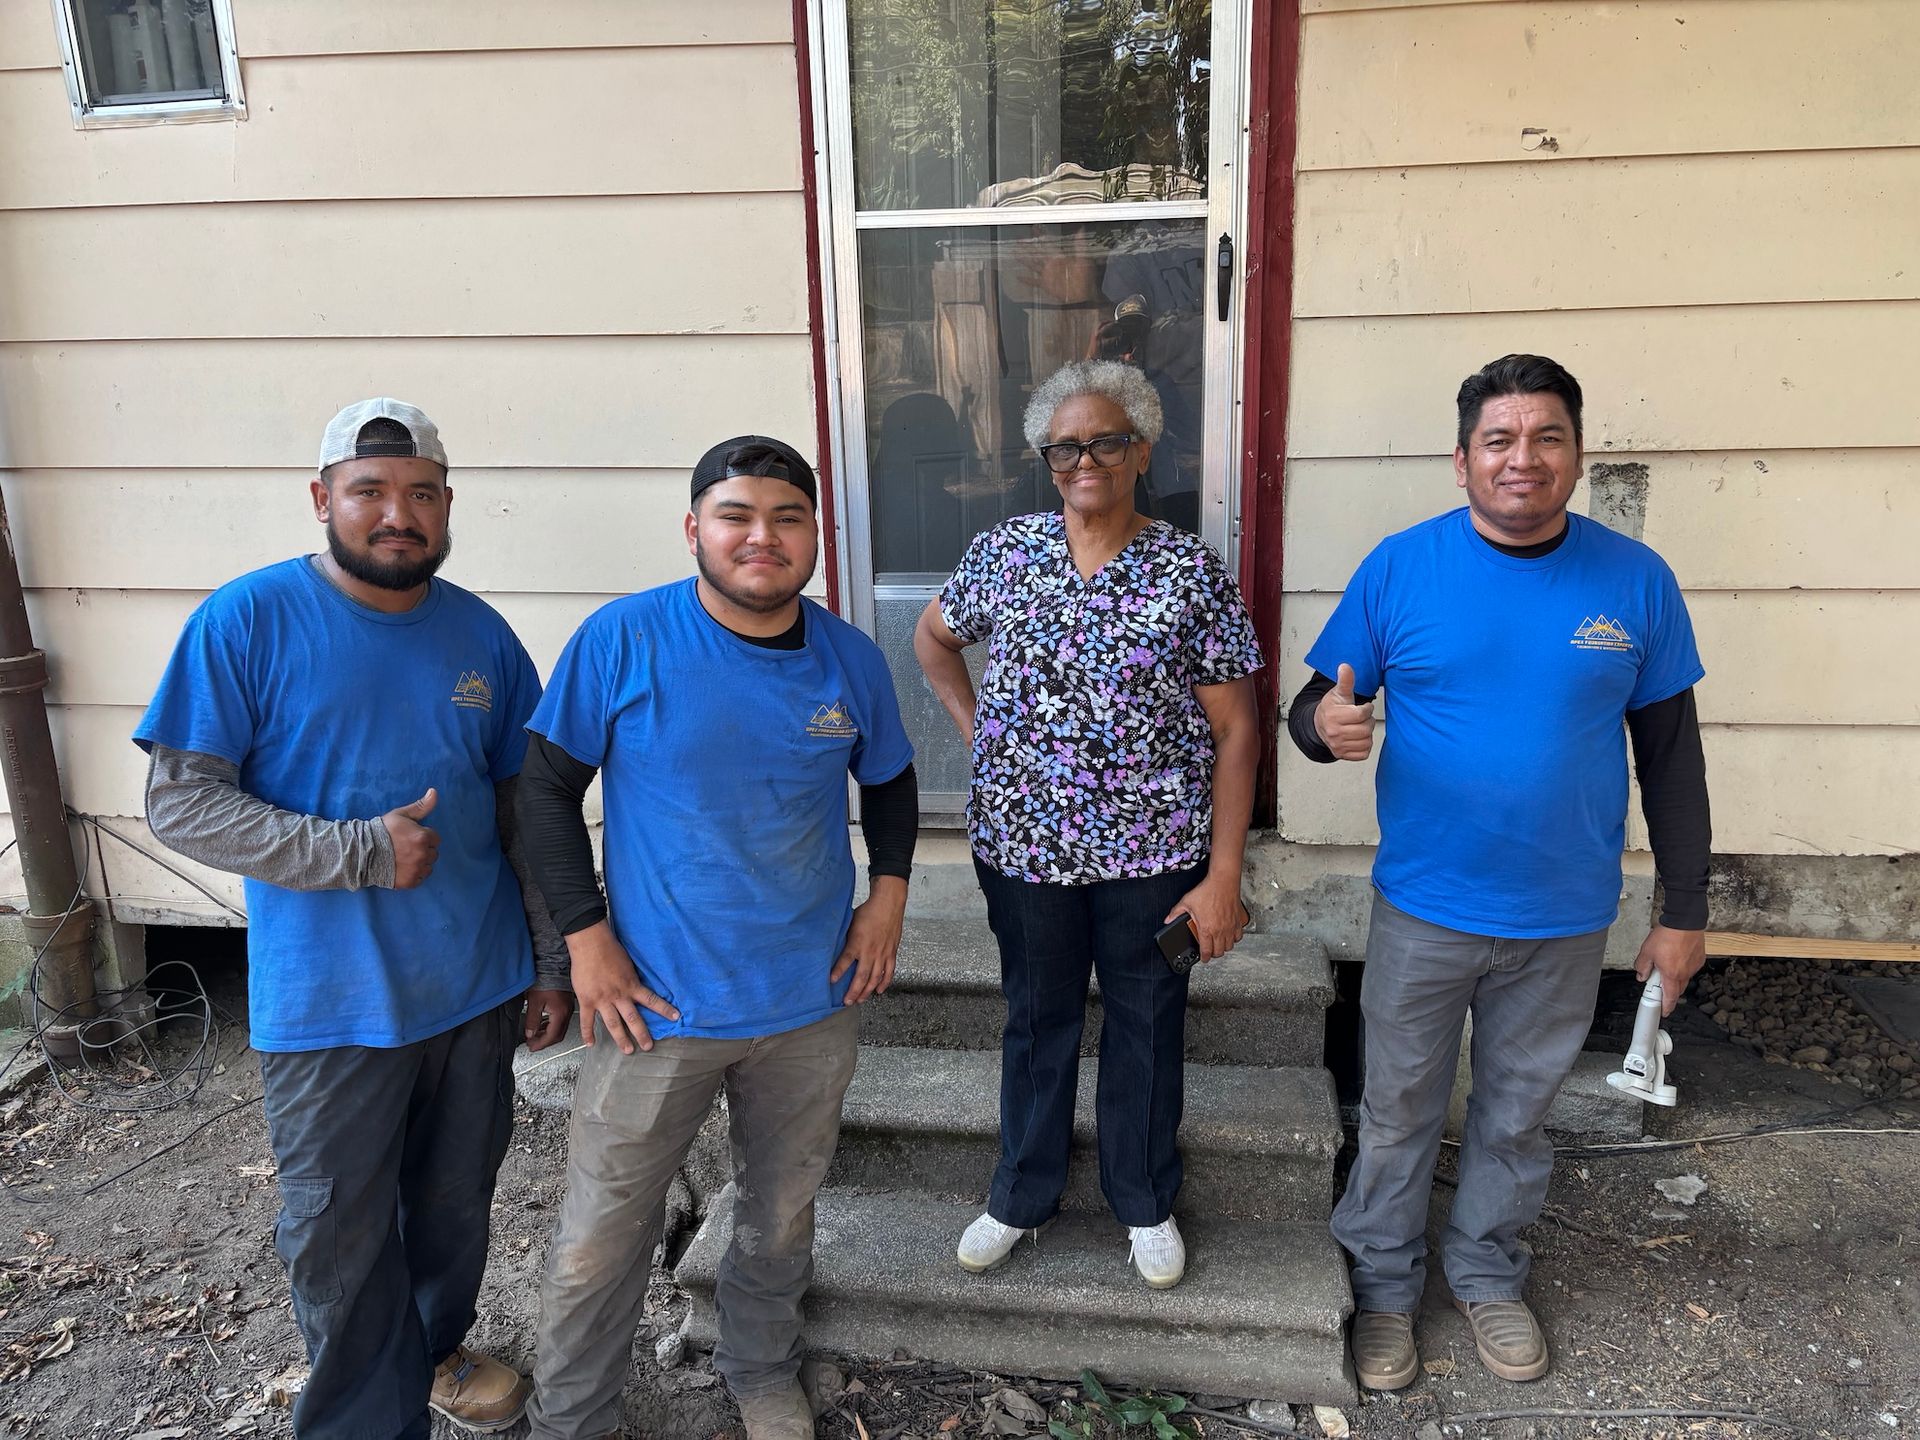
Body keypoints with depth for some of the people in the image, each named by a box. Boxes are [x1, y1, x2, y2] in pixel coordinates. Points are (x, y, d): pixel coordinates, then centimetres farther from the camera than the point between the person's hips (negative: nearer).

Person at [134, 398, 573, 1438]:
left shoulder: (480, 634, 1)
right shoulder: (247, 621, -10)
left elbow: (529, 812, 6)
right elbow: (179, 804, -12)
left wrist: (553, 964, 6)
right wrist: (358, 852, -22)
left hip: (475, 988, 4)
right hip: (328, 1003, -3)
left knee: (456, 1200, 21)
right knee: (340, 1237, 10)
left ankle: (437, 1349, 47)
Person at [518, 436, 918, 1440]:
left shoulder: (852, 660, -2)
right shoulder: (623, 639, -13)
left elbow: (890, 781, 14)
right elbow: (546, 784, -6)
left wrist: (887, 891, 0)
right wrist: (584, 937, -10)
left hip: (813, 1000, 3)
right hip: (657, 1001, -3)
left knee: (782, 1216, 21)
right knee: (600, 1238, 9)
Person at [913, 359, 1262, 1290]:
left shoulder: (1193, 573, -8)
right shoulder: (1002, 552, -2)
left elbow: (1235, 734, -7)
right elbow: (933, 637, 17)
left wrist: (1223, 876, -10)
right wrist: (977, 730, 4)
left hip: (1153, 849, -1)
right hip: (1023, 841, 2)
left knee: (1147, 1021, 15)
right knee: (1037, 1016, 18)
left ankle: (1145, 1201, 39)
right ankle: (1022, 1194, 40)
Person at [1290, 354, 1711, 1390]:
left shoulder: (1634, 580, -5)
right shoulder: (1399, 568, -9)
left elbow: (1671, 752, 2)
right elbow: (1316, 707, -3)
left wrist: (1683, 913, 3)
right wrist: (1327, 725, -29)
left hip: (1565, 921, 2)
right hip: (1424, 910, -1)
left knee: (1518, 1113, 20)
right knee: (1400, 1111, 14)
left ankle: (1488, 1275, 44)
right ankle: (1383, 1285, 37)